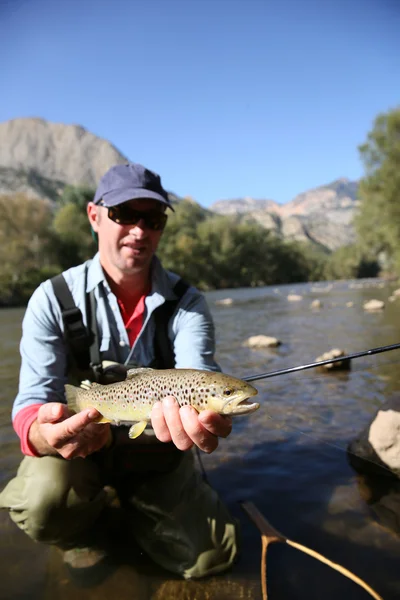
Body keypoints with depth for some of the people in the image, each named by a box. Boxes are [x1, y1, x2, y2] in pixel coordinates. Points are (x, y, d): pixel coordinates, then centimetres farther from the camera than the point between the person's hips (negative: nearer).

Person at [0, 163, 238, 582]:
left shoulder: (186, 302, -11)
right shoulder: (53, 299, -15)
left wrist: (204, 414, -53)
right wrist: (44, 433, -46)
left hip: (156, 449, 3)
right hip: (77, 450, -2)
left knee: (211, 557, -5)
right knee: (41, 502, -33)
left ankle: (128, 510, 25)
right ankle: (86, 526, 6)